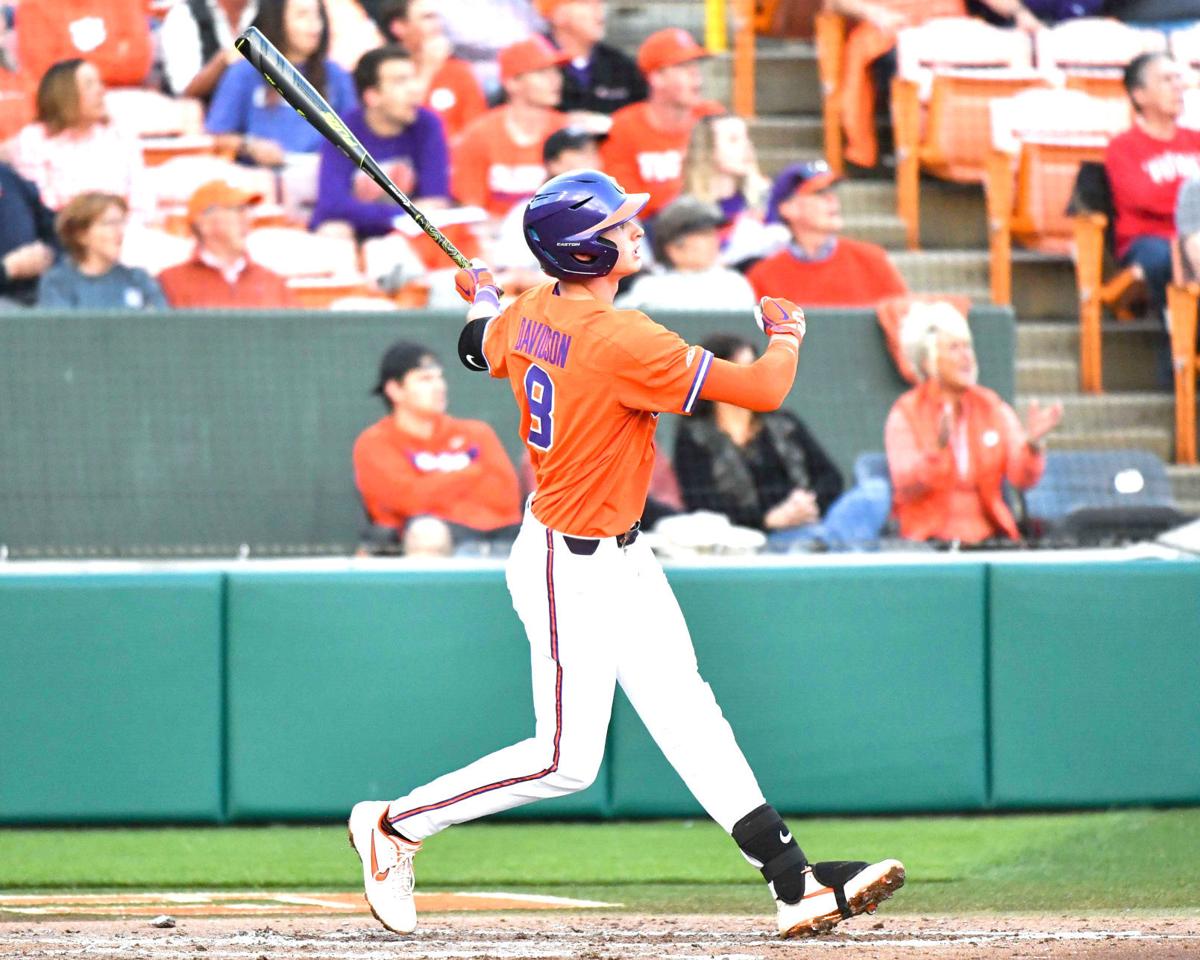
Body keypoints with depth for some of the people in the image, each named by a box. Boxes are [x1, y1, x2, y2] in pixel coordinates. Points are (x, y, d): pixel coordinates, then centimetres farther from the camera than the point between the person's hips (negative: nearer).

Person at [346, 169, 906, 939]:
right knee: (566, 761, -1)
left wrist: (482, 298, 43)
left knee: (688, 716, 4)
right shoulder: (624, 342, -28)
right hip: (571, 571, -9)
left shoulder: (526, 316, -3)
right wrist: (786, 332, -2)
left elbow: (480, 349, 21)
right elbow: (764, 390, -24)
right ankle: (396, 825, 13)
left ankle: (795, 882, 2)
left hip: (621, 559, 9)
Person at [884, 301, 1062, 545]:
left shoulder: (993, 408, 11)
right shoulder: (906, 413, 2)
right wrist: (938, 448, -26)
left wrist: (1032, 444, -20)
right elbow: (905, 488, -11)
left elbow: (1022, 479, 1)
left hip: (989, 536, 3)